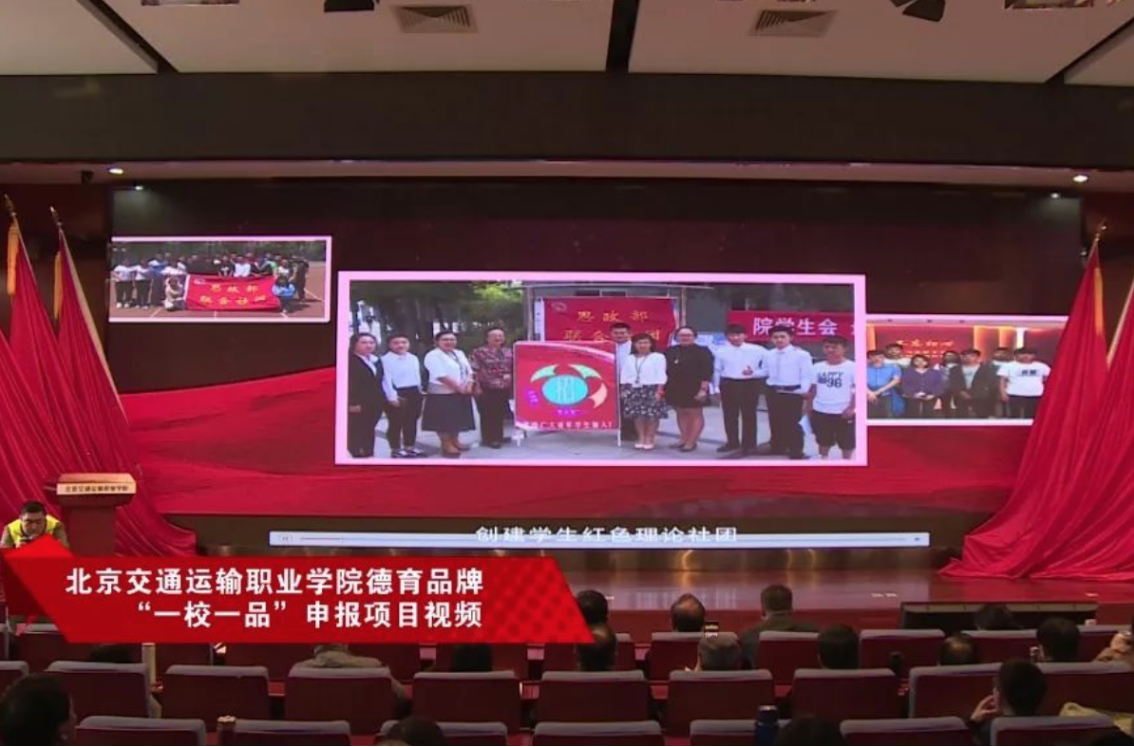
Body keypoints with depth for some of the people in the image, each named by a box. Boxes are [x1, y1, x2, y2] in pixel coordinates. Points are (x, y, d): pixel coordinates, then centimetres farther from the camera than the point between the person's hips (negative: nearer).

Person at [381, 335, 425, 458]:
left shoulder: (413, 358, 11)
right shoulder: (386, 359, -12)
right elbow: (386, 379, -16)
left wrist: (420, 392, 13)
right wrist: (392, 396, -21)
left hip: (414, 392, 7)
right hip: (397, 393, -7)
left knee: (411, 421, 14)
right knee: (396, 423, 3)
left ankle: (410, 447, 26)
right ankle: (396, 450, 13)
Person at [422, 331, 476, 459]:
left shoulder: (460, 353, 12)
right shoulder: (433, 356, -14)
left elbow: (469, 372, 11)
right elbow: (441, 376, -21)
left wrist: (468, 386, -7)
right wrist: (458, 387, -17)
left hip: (462, 392, 8)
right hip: (442, 393, -8)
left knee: (459, 418, 14)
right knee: (444, 420, -2)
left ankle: (455, 441, 29)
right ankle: (447, 445, 7)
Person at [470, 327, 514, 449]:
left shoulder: (508, 351, 9)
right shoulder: (479, 352, -6)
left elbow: (514, 368, 18)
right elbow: (473, 371, -9)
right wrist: (477, 386, -13)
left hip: (504, 388, 5)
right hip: (486, 388, -5)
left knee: (500, 413, 11)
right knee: (488, 414, 0)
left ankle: (498, 437, 22)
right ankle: (489, 438, 9)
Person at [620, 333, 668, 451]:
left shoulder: (658, 357, -2)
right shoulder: (629, 358, 12)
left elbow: (660, 375, -7)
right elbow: (624, 375, 12)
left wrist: (659, 391, -13)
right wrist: (623, 390, 5)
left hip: (651, 389, -4)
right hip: (633, 389, 4)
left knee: (652, 415, -4)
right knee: (637, 415, 4)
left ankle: (649, 439, 4)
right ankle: (641, 438, 12)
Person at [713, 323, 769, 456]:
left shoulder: (758, 350, -5)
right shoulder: (721, 351, 2)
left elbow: (767, 369, -4)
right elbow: (717, 370, 7)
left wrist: (754, 373, -19)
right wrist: (718, 386, 3)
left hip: (750, 385, -2)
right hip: (728, 385, 2)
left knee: (749, 415, 4)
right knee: (729, 415, 12)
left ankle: (749, 445, 15)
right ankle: (732, 442, 28)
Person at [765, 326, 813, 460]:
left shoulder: (801, 354, -10)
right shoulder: (769, 355, 8)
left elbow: (807, 375, -12)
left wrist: (804, 390, -19)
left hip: (793, 392, -6)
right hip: (774, 392, 6)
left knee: (793, 423, 0)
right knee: (775, 421, 13)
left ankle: (796, 451, 9)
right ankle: (777, 447, 27)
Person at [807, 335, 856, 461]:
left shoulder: (852, 367, -9)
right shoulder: (817, 367, 5)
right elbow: (812, 390, 12)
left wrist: (851, 408, -18)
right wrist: (809, 409, 10)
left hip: (843, 413, -4)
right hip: (820, 412, 5)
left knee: (847, 445, 7)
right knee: (823, 443, 18)